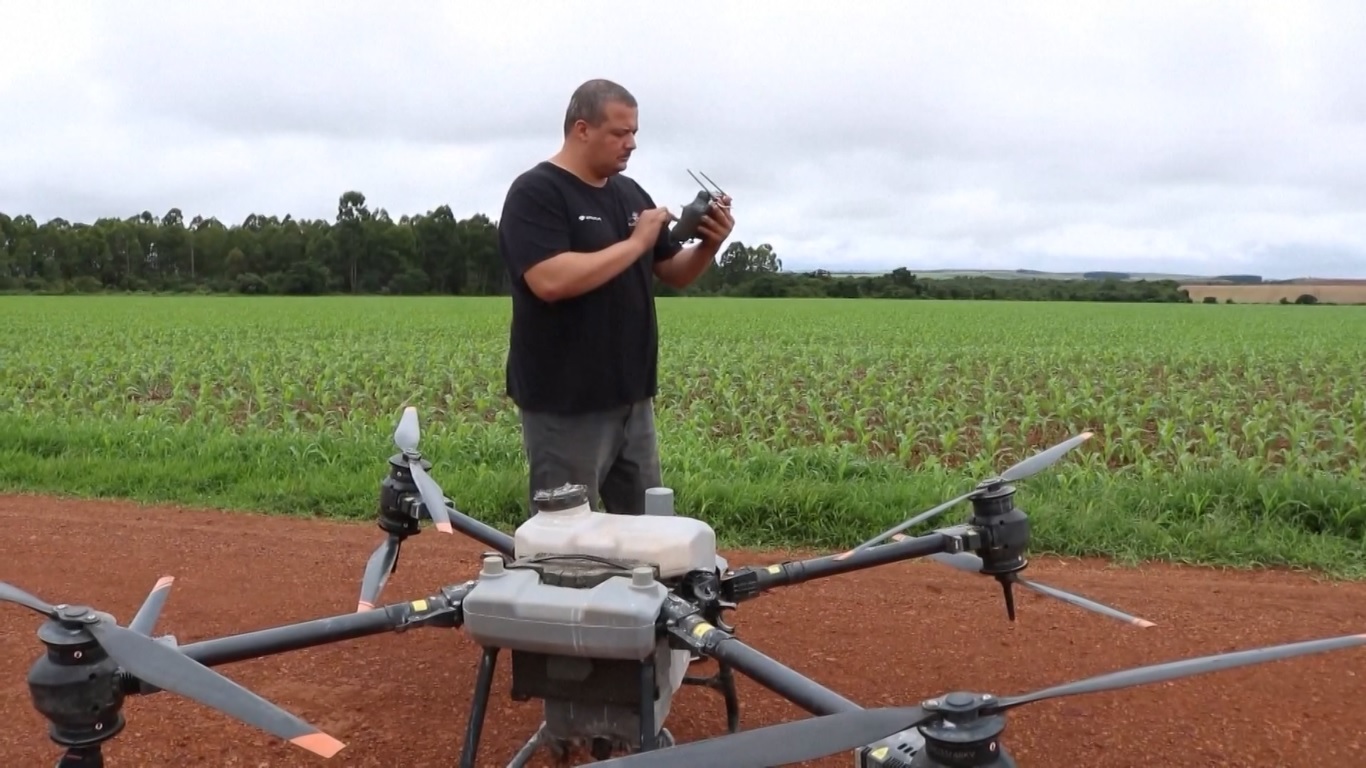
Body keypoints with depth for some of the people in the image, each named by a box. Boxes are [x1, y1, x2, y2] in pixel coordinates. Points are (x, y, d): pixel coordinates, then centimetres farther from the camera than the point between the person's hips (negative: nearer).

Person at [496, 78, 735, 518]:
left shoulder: (630, 193, 11)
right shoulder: (535, 193, -12)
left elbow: (674, 275, 16)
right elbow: (551, 281, -27)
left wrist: (709, 245, -5)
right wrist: (635, 242, -19)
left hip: (631, 397, 8)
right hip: (566, 403, -8)